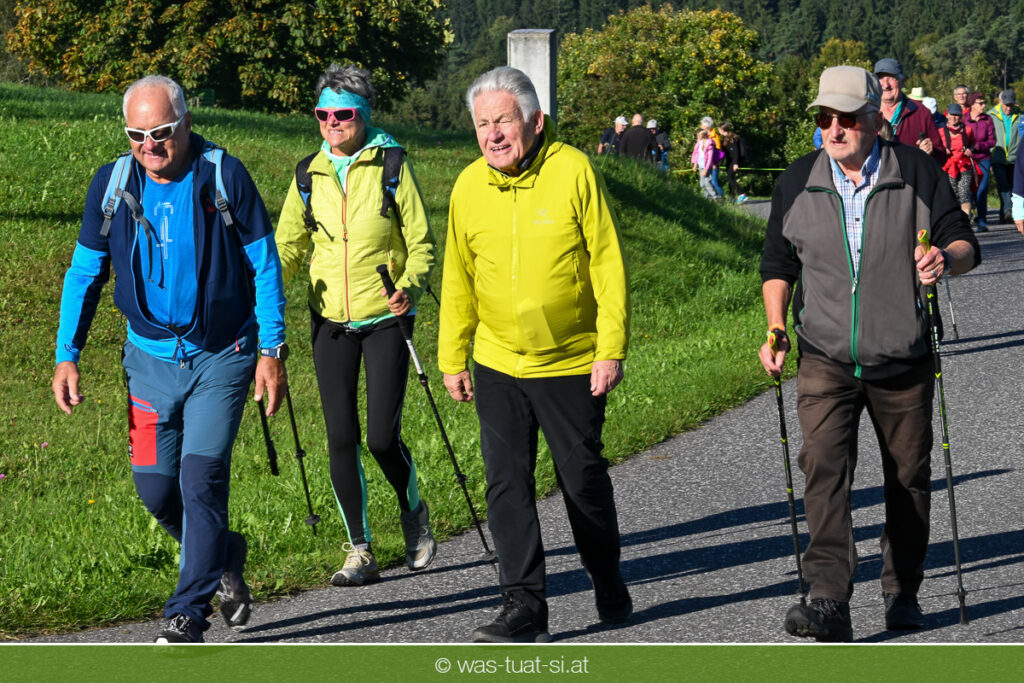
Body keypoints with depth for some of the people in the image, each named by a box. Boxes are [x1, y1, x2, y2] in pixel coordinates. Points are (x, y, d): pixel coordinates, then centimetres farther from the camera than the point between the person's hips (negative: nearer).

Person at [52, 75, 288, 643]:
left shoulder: (223, 177, -9)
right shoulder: (112, 185, -1)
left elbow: (264, 266, -3)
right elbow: (84, 273, 7)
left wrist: (271, 350, -7)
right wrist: (67, 355, 1)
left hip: (222, 356, -3)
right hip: (152, 357, 4)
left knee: (201, 476, -12)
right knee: (154, 484, 3)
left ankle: (188, 613, -1)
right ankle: (224, 558, 31)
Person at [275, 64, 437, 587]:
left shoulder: (392, 168, -3)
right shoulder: (310, 176, 7)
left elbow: (421, 243, -2)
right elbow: (288, 245, 10)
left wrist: (409, 286, -21)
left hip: (384, 317, -3)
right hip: (330, 322, 3)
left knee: (383, 437, -6)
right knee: (341, 438, -1)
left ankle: (413, 513, 24)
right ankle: (360, 550, 10)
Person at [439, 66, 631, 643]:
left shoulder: (574, 172, -11)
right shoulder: (469, 186, 0)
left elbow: (609, 266, -9)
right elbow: (459, 281, 10)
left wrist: (612, 349, -13)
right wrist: (453, 359, 10)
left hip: (573, 365, -3)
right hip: (497, 364, 3)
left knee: (583, 478, 8)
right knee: (508, 483, -2)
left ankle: (608, 580, 32)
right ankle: (525, 608, 3)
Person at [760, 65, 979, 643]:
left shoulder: (916, 173, -3)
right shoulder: (798, 183, 4)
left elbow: (964, 243, 0)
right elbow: (779, 264, 14)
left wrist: (946, 258, -24)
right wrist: (776, 328, 0)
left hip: (904, 360, 0)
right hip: (825, 358, 0)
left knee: (909, 478, 10)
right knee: (825, 467, -17)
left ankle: (903, 592, 27)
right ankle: (830, 600, -25)